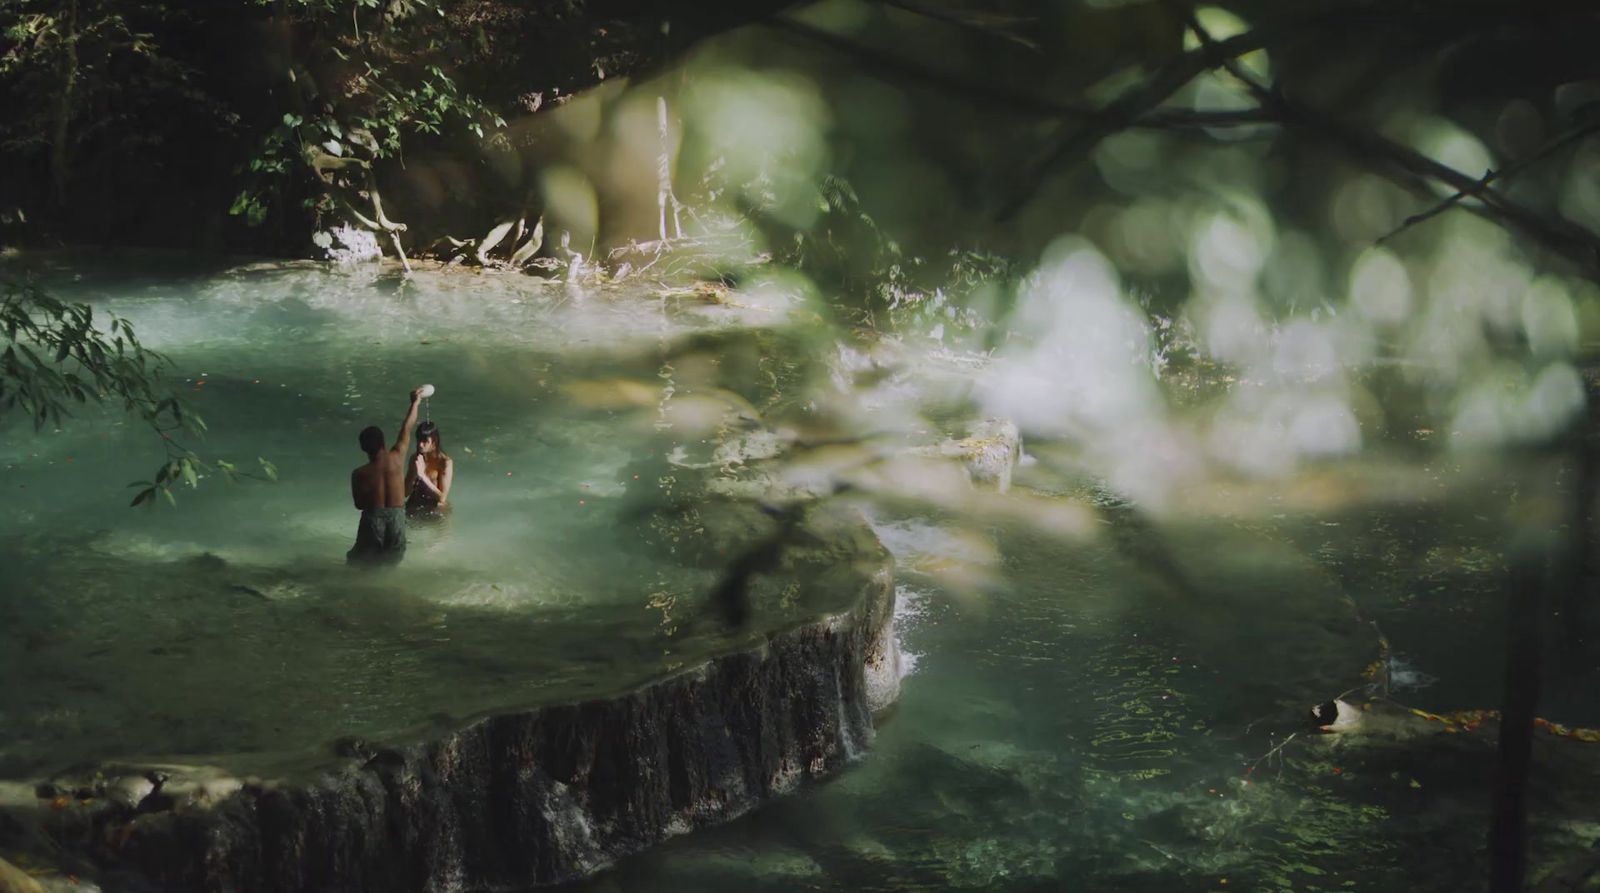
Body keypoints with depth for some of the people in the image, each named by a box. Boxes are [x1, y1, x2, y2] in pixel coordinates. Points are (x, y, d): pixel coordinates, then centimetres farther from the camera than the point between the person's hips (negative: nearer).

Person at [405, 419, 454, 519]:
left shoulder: (446, 462, -12)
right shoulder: (415, 459, 3)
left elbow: (442, 498, -17)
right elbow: (405, 493, 2)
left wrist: (422, 475, -23)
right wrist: (414, 473, -15)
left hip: (437, 512, -4)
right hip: (414, 509, 4)